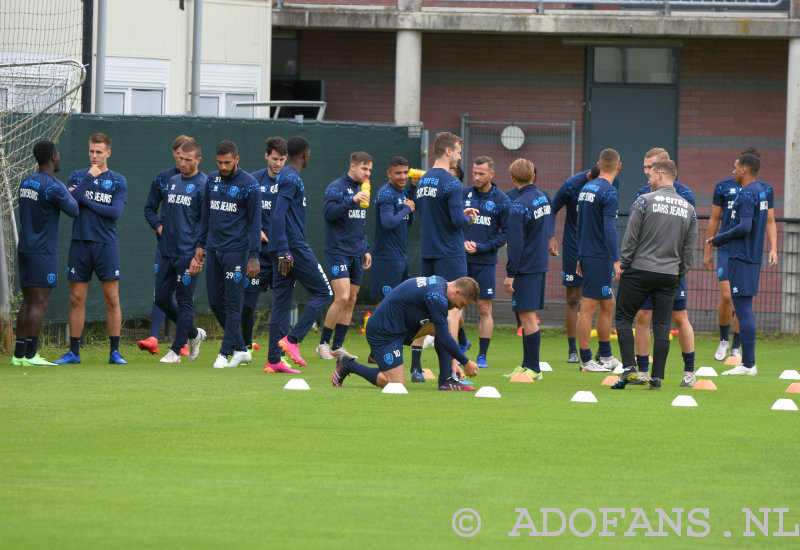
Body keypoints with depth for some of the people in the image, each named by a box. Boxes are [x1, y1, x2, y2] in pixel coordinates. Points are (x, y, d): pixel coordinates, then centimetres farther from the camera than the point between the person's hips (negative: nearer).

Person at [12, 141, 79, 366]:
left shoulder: (26, 183, 11)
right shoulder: (53, 187, -15)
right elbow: (74, 211, -8)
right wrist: (70, 195, 14)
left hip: (24, 249, 8)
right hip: (43, 252, -8)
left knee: (28, 302, 10)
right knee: (39, 303, -7)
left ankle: (19, 354, 9)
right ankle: (30, 355, -9)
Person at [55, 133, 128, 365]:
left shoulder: (118, 181, 5)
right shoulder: (77, 176, 10)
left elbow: (116, 211, -9)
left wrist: (83, 200, -7)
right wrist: (89, 177, -8)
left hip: (106, 244, -2)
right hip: (80, 243, 2)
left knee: (112, 299, -4)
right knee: (76, 299, 2)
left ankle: (115, 352, 1)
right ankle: (73, 352, 9)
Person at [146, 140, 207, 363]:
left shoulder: (204, 184, -5)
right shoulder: (168, 181, 12)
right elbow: (150, 208, 23)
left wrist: (198, 249, -15)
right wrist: (160, 228, 6)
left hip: (188, 253, -6)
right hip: (165, 250, 6)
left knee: (185, 301, -2)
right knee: (162, 298, 7)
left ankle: (176, 350, 4)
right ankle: (193, 333, 26)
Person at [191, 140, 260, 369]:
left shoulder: (249, 185, -7)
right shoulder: (212, 180, 9)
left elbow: (255, 222, -7)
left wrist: (254, 256, -10)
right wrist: (200, 245, 15)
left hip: (236, 251, -6)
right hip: (213, 249, 6)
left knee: (232, 304, -5)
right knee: (215, 302, 7)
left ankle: (225, 353, -1)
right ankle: (241, 350, 17)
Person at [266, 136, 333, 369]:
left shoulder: (286, 175, 17)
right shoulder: (291, 178, -12)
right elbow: (278, 215, -21)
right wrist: (283, 252, -24)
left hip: (283, 251, 9)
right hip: (294, 247, -9)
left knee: (281, 302, 7)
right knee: (322, 292, -2)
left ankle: (273, 360, 4)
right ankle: (292, 339, -11)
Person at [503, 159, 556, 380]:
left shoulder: (519, 206, -16)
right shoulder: (543, 197, 7)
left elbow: (515, 243, -18)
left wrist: (510, 274, -15)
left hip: (525, 268, -8)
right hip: (541, 265, 8)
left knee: (527, 316, -6)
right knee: (529, 316, 14)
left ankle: (534, 369, -6)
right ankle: (527, 365, 19)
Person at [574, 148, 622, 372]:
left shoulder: (586, 188, 13)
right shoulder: (609, 192, -14)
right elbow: (609, 229, -20)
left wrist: (581, 257, 25)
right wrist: (616, 261, -20)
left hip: (587, 255, 9)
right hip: (600, 258, -9)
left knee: (608, 304, 17)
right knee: (589, 307, -5)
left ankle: (606, 356, 23)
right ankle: (586, 361, -2)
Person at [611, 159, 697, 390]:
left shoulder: (645, 201, -8)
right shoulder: (688, 209, 7)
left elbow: (630, 238, -8)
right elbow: (689, 249, 10)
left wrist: (622, 265, 2)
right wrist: (679, 274, 19)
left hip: (640, 271, -4)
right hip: (669, 276, 4)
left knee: (624, 318, 6)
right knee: (662, 325, 6)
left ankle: (629, 368, -8)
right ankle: (657, 377, 3)